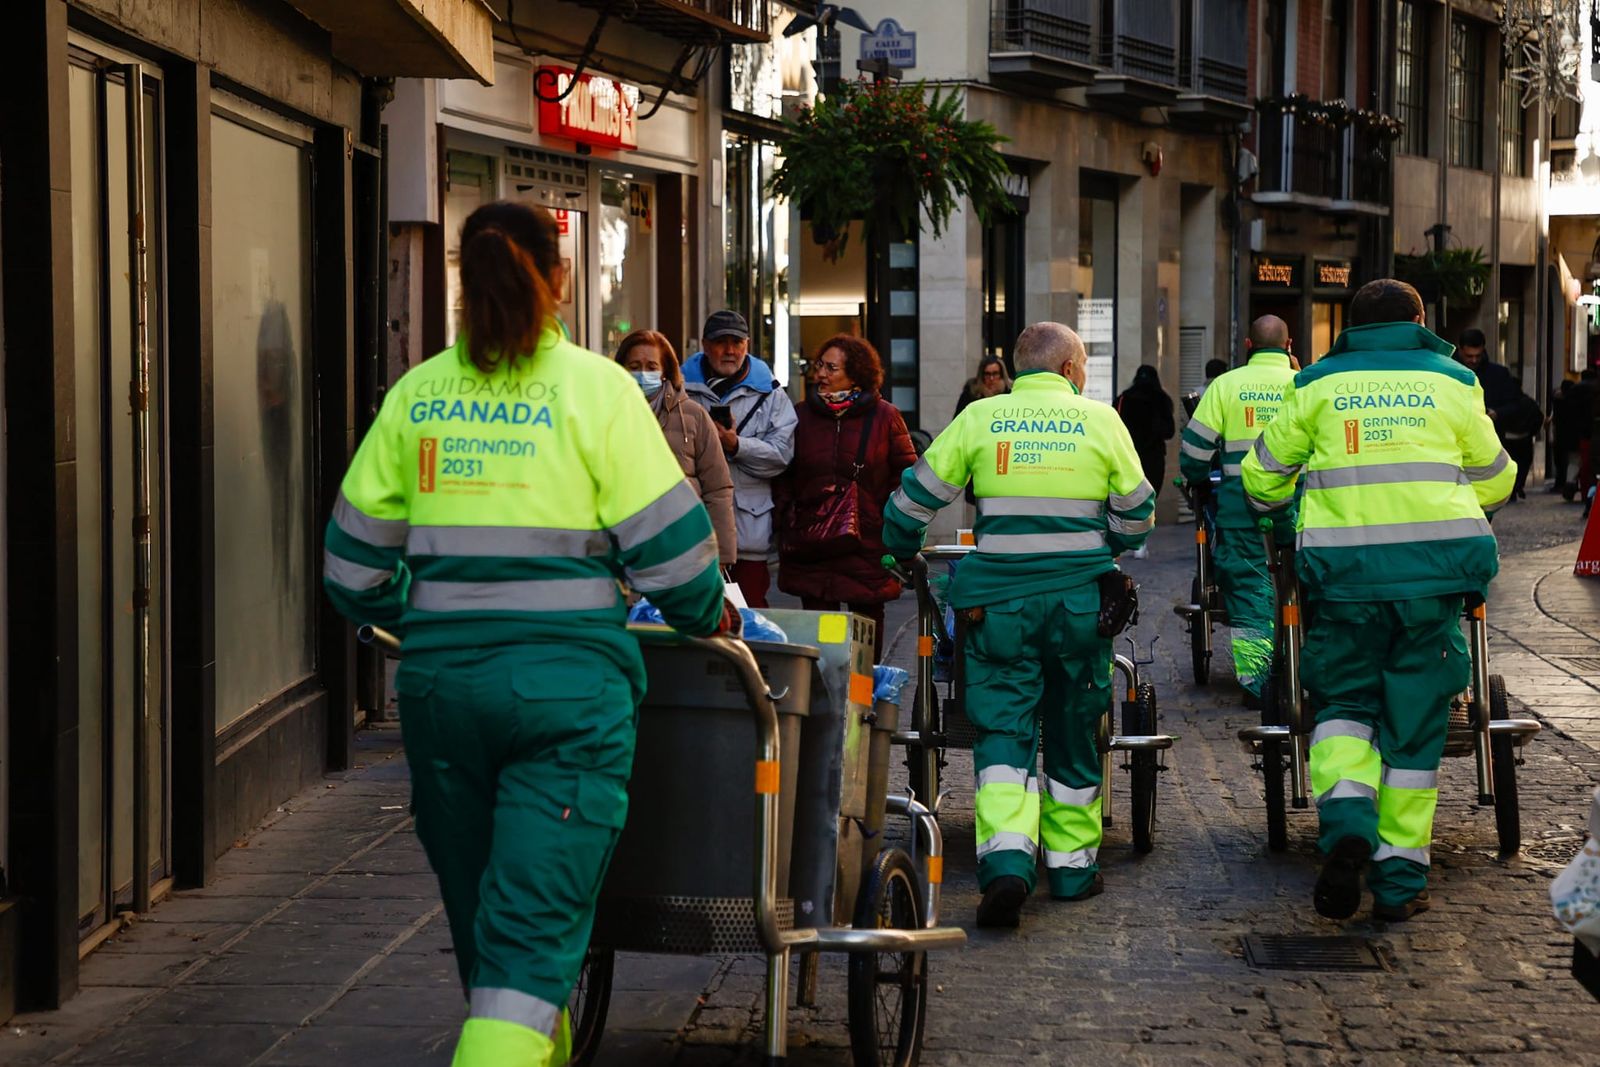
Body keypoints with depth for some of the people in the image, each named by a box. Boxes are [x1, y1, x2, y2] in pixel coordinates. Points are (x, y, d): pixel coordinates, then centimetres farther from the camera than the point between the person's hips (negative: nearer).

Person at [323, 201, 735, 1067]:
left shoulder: (415, 395, 5)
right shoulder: (595, 387, -5)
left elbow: (356, 555, 11)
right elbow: (664, 537, -4)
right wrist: (708, 616, 15)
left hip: (441, 674, 4)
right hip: (566, 679, -4)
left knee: (479, 905, 20)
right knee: (538, 916, -4)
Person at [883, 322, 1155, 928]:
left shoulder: (980, 418, 1)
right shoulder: (1101, 421, 2)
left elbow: (916, 497, 5)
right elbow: (1136, 514, 10)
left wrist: (899, 553, 23)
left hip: (998, 598, 0)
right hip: (1081, 598, 1)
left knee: (1003, 728, 0)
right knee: (1073, 731, 13)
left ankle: (1006, 858, -19)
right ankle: (1072, 866, 20)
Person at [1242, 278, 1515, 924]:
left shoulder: (1319, 384, 9)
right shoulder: (1451, 383, 10)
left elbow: (1262, 477, 15)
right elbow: (1495, 481, 20)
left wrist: (1286, 509, 37)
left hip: (1344, 569, 0)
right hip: (1434, 567, 0)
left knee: (1344, 701, 15)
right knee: (1414, 721, 7)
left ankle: (1346, 817, -13)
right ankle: (1399, 880, 7)